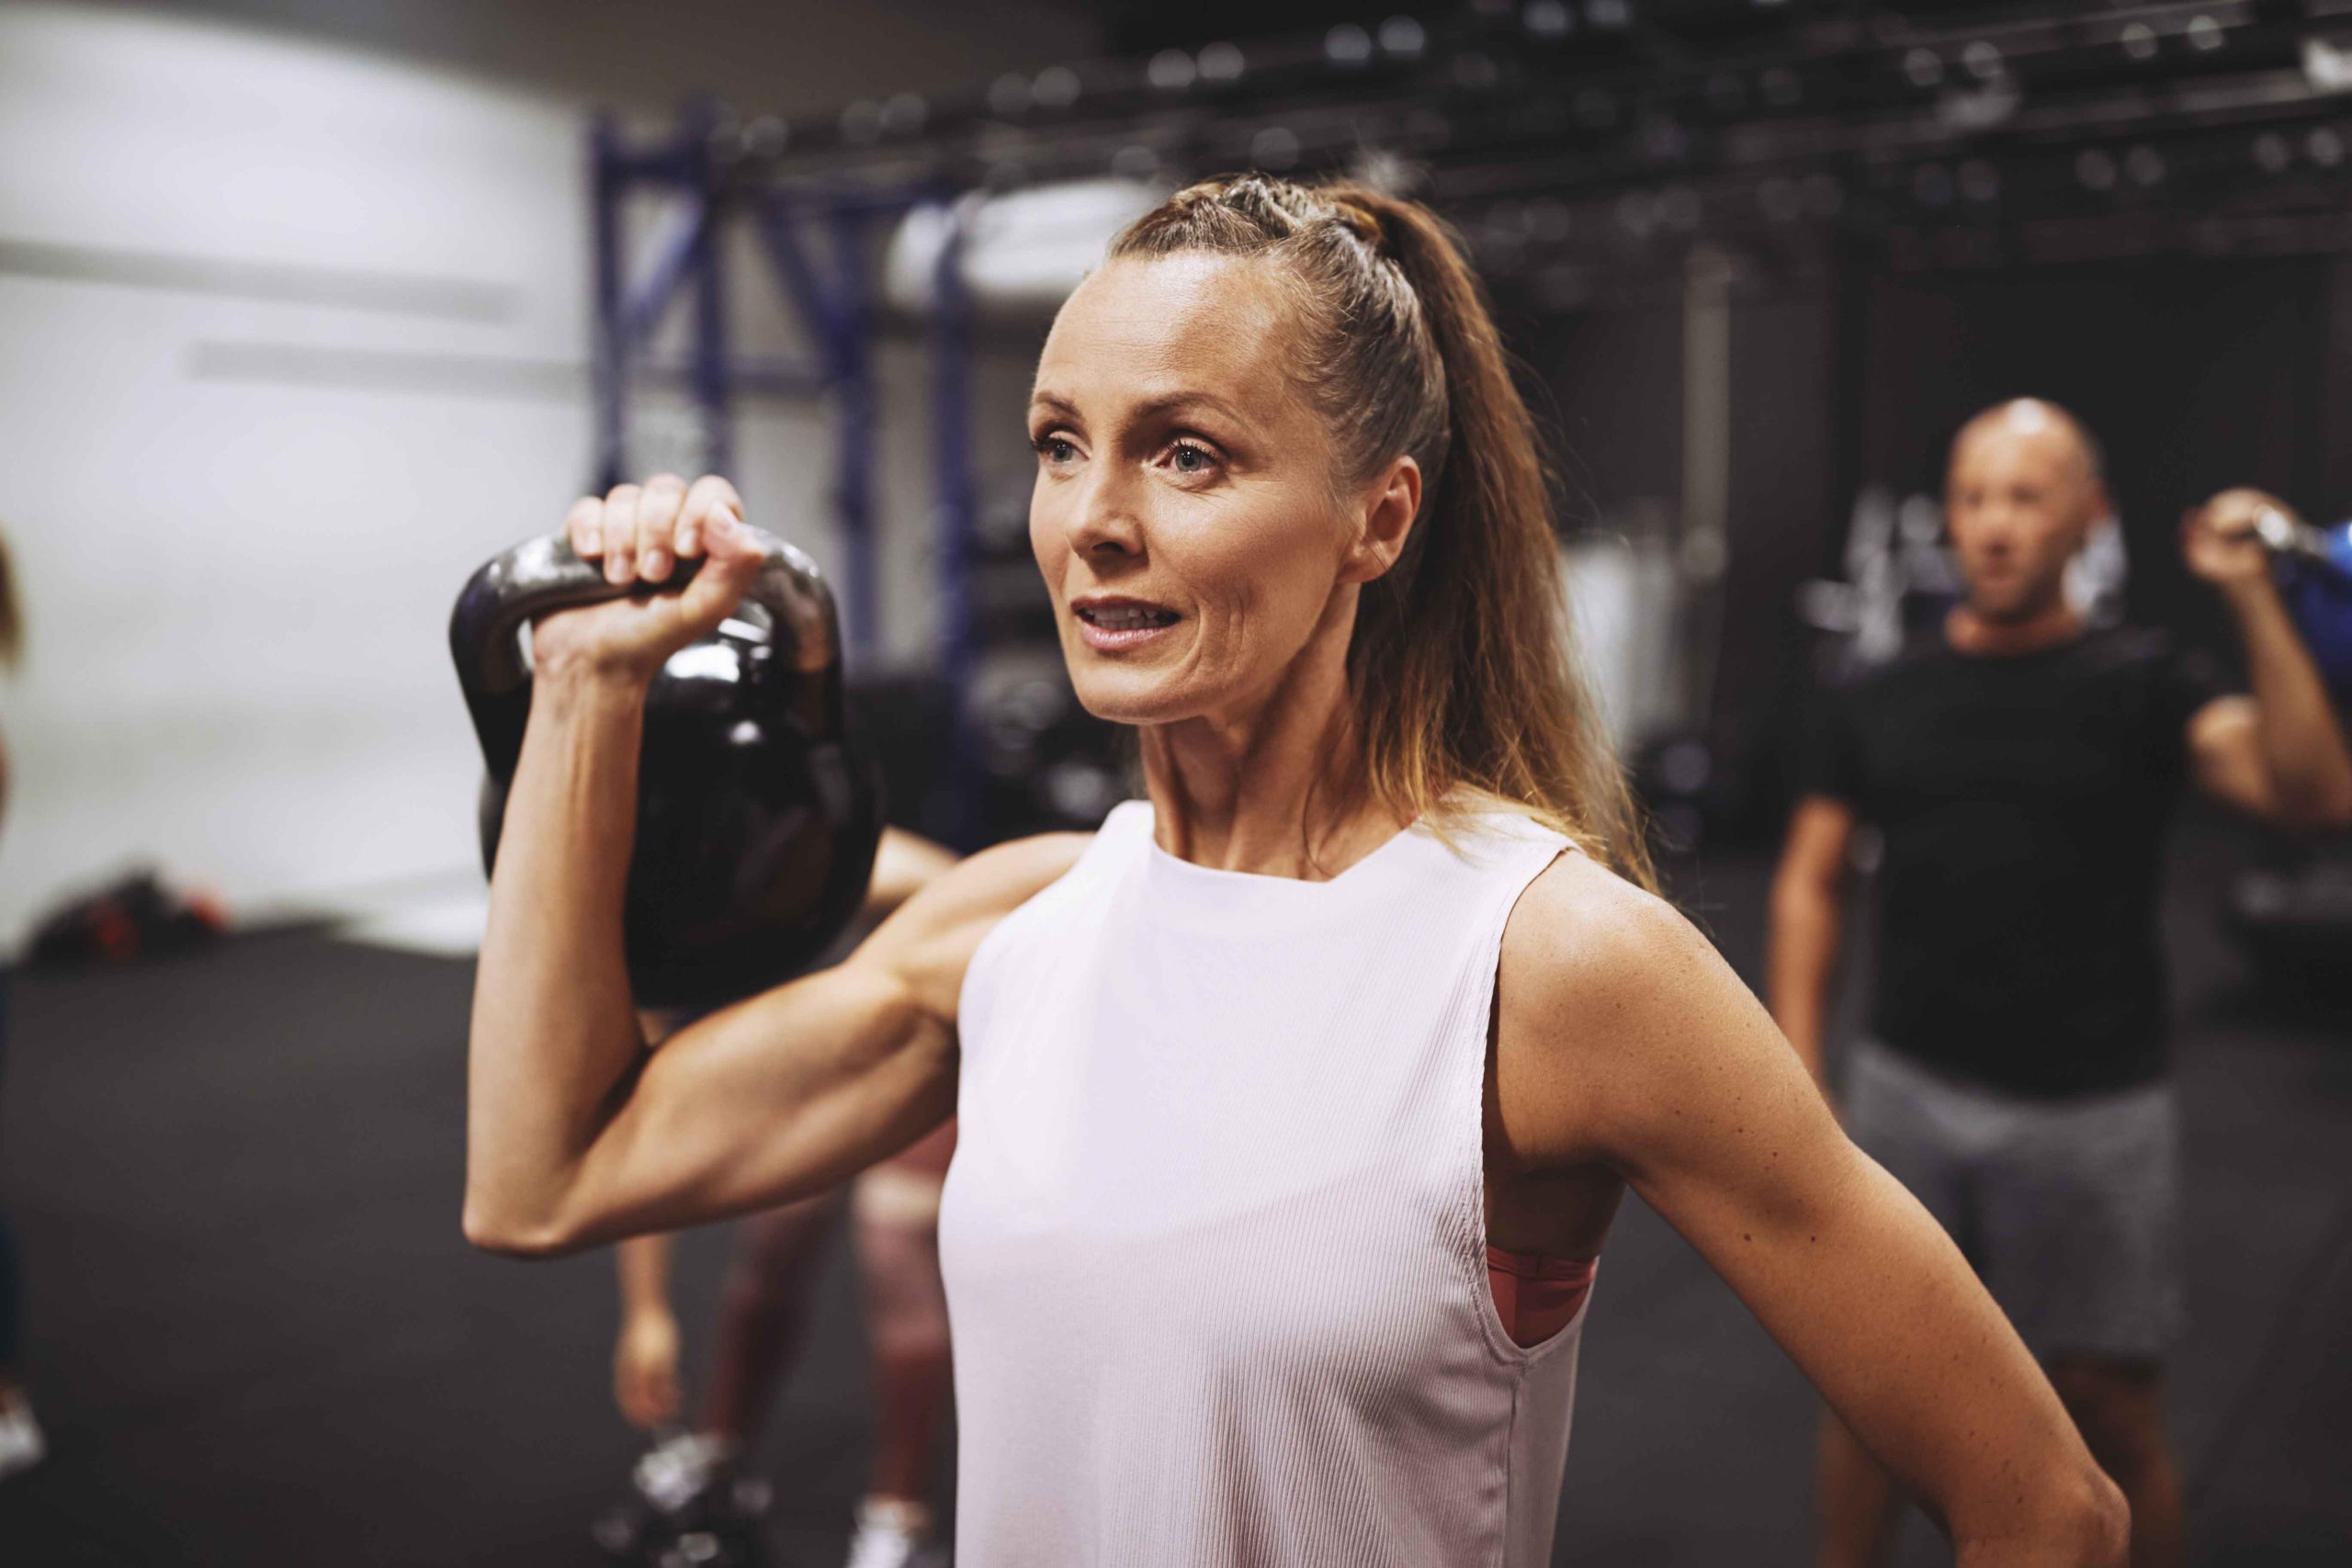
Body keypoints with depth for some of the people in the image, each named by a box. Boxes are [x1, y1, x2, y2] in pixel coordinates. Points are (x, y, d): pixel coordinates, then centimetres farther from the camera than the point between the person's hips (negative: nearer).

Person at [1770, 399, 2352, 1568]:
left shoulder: (2141, 684, -2)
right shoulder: (1881, 700, 5)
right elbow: (1811, 878, 8)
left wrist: (2254, 600, -23)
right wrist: (1796, 1071, 0)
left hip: (2088, 1110, -2)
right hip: (1906, 1089, 2)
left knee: (2109, 1411, 7)